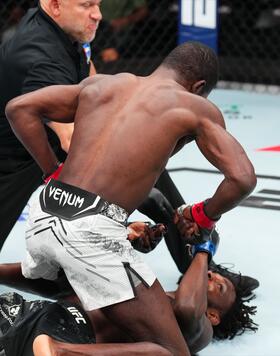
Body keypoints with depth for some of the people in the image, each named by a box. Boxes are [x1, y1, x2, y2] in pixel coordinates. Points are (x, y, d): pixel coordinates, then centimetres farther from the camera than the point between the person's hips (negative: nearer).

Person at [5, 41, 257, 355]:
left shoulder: (100, 84, 18)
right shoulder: (196, 108, 5)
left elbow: (19, 108, 14)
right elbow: (242, 178, -4)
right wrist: (204, 216, 14)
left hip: (42, 219, 7)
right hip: (94, 231, -7)